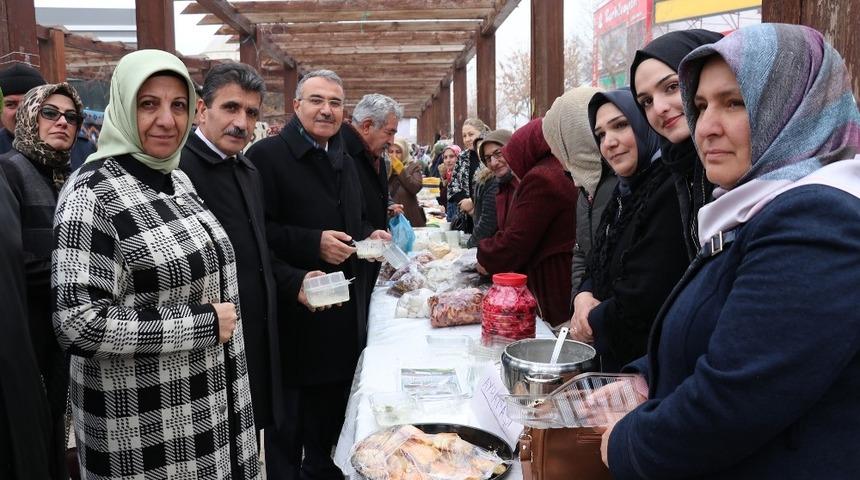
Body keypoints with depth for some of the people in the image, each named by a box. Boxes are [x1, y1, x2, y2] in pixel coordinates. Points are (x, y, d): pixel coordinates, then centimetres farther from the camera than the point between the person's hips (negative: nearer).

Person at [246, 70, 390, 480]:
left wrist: (370, 234, 7)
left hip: (345, 312, 8)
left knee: (332, 410, 18)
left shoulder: (346, 163, 16)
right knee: (290, 419, 6)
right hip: (295, 312, -7)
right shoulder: (268, 154, -11)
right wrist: (313, 243, -24)